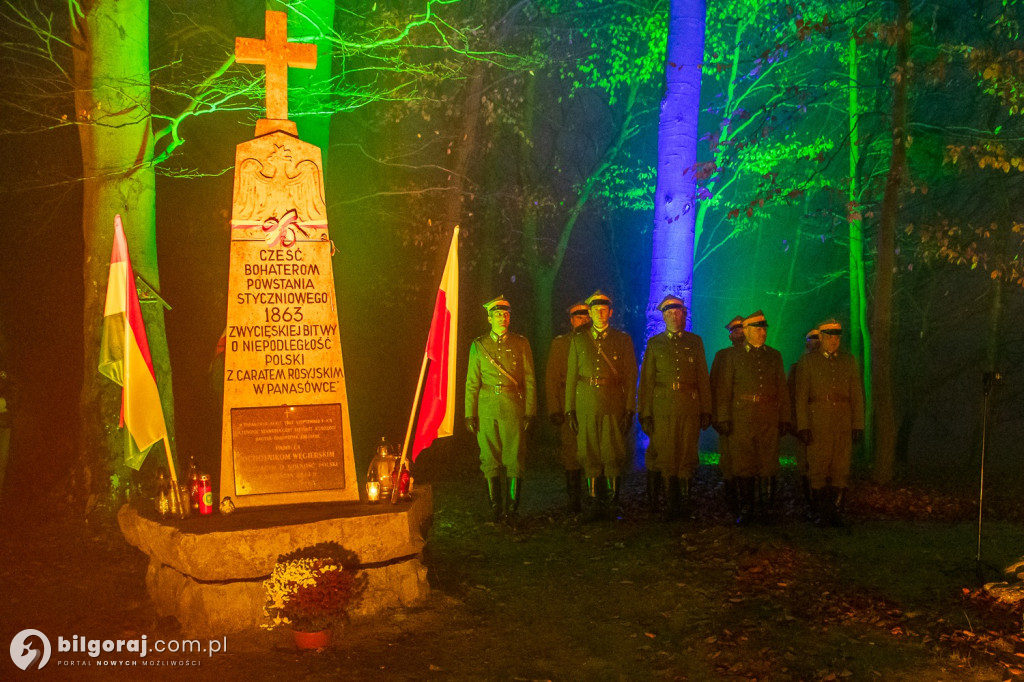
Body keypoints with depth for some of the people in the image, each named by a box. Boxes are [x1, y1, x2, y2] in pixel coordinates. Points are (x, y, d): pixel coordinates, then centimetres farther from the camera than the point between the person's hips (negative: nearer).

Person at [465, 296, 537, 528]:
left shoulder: (521, 343, 6)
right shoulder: (478, 345, 8)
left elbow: (529, 380, 5)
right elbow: (471, 383, 9)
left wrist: (530, 411, -2)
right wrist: (470, 413, 2)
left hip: (513, 409, -1)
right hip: (487, 410, 1)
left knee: (514, 460, -3)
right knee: (490, 461, 4)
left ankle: (512, 510, 5)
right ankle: (495, 510, 14)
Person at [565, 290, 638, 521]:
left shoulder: (623, 340, 7)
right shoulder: (578, 341, 12)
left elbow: (630, 377, 4)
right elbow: (571, 376, 11)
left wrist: (630, 409, -3)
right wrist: (569, 409, 5)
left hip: (613, 404, -2)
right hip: (586, 404, 2)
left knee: (613, 453, -2)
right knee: (589, 454, 2)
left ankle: (614, 500, 12)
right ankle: (595, 504, 10)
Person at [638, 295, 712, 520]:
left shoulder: (695, 342, 12)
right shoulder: (654, 343, 9)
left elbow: (703, 379, 10)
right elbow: (646, 381, 5)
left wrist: (706, 410, 4)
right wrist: (645, 413, -2)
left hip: (689, 408, 1)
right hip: (662, 408, -1)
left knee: (685, 456, 1)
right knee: (660, 455, -2)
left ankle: (676, 505, 11)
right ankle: (653, 500, 16)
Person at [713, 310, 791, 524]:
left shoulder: (774, 356, 13)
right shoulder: (733, 356, 7)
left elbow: (782, 390, 13)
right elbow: (723, 390, 4)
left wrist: (784, 418, 8)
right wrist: (723, 418, -3)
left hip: (769, 420, 1)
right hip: (741, 420, -1)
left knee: (768, 464, -1)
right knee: (743, 465, 1)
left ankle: (769, 503, 15)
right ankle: (746, 510, 11)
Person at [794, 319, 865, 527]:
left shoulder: (849, 361, 13)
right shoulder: (807, 362, 6)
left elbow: (857, 395, 11)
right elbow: (801, 397, 1)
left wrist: (858, 425, 4)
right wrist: (803, 426, -6)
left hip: (844, 424, 2)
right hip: (817, 424, -2)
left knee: (841, 470, 0)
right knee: (818, 470, -2)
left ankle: (836, 512, 7)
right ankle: (821, 513, 6)